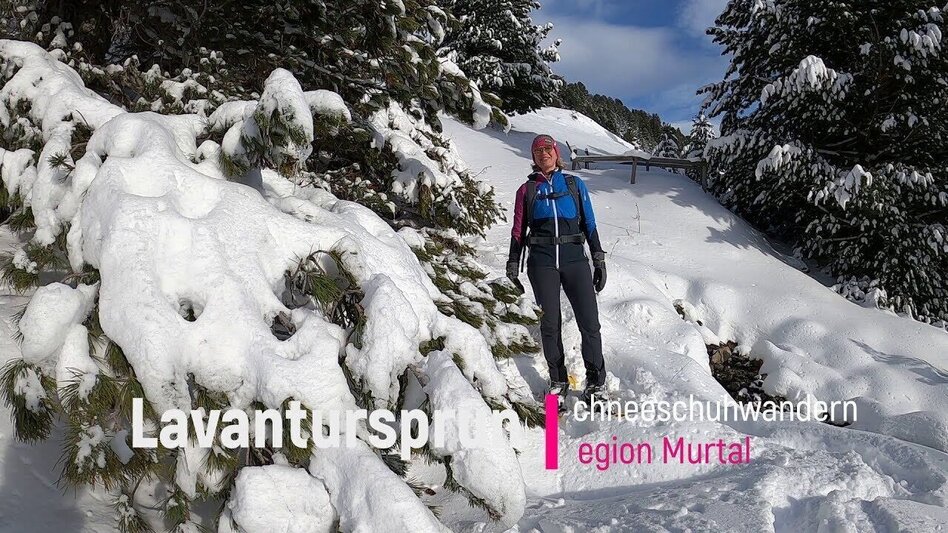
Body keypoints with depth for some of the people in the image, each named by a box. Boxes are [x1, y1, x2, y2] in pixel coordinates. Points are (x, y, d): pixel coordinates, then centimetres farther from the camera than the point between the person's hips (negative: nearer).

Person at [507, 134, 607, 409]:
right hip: (542, 262, 0)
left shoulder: (575, 185, 11)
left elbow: (589, 225, 10)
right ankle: (558, 381, 14)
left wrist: (599, 261, 5)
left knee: (590, 323, -8)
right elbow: (518, 230, 12)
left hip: (574, 258, 0)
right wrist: (513, 266, 7)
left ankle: (595, 383, 1)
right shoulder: (527, 190, 11)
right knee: (550, 324, 1)